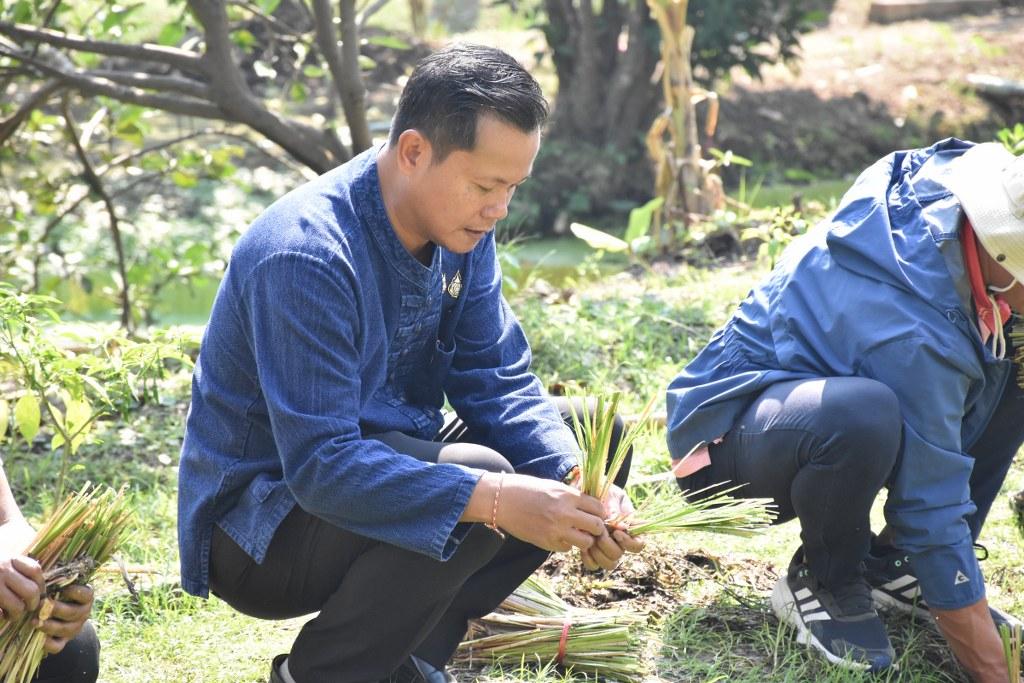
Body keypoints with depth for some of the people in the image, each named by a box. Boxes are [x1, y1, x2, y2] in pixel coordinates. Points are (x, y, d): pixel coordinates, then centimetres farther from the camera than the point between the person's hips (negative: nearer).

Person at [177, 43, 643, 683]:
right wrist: (497, 500, -42)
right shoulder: (307, 255, -30)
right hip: (257, 527, -9)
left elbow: (499, 382, -2)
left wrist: (578, 482, -21)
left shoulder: (461, 227, -4)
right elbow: (321, 466, -34)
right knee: (475, 482, -32)